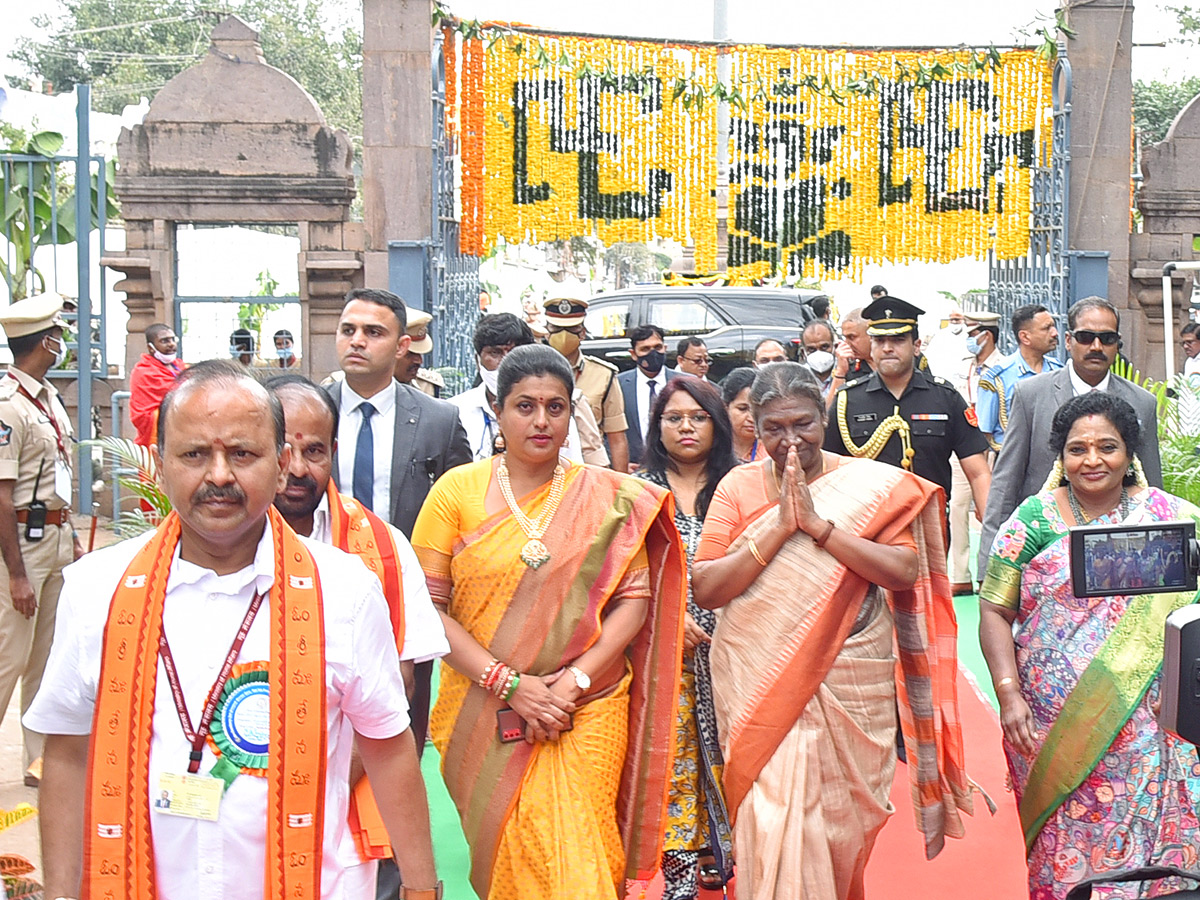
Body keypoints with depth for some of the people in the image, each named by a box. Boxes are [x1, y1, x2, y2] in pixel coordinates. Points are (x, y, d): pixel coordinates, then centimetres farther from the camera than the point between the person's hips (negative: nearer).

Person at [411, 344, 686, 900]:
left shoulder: (609, 498, 4)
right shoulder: (457, 491, -1)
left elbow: (634, 599, 1)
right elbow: (426, 607, -5)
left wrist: (575, 680, -12)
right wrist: (509, 684, -13)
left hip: (587, 716, 0)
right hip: (483, 715, 0)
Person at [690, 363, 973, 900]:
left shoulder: (871, 484, 1)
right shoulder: (738, 487, 3)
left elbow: (906, 572, -10)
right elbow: (705, 589, -5)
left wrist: (819, 526, -15)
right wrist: (778, 529, -14)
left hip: (850, 685, 0)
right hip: (760, 683, 0)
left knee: (843, 823, 9)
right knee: (774, 823, -7)